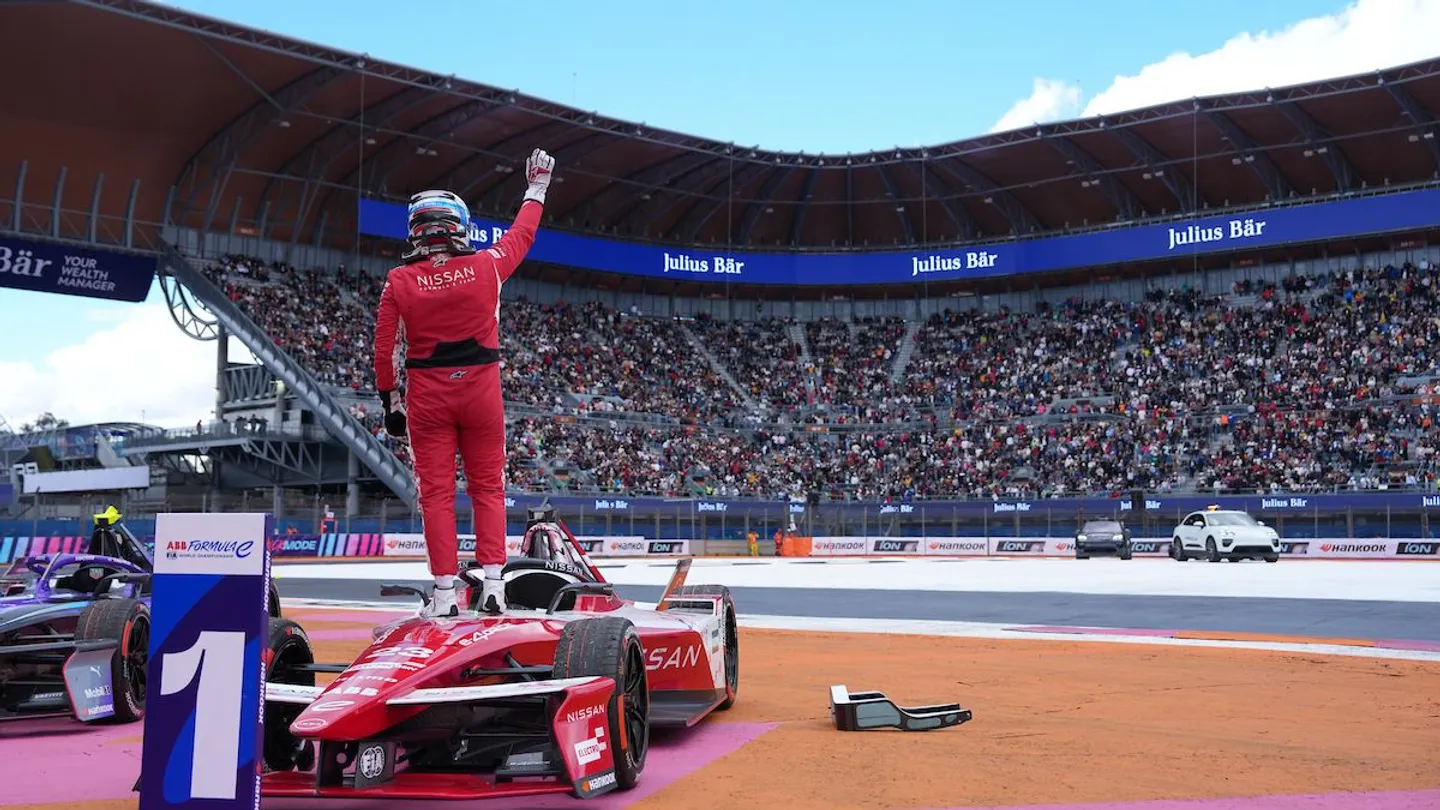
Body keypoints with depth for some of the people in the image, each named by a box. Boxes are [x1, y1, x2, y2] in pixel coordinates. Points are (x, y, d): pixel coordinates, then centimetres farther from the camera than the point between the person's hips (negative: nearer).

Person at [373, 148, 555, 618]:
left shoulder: (399, 282, -5)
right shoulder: (485, 267, -5)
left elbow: (386, 350, -1)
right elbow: (521, 236, 14)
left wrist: (391, 402, 10)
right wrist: (537, 189, 29)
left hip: (426, 394, 0)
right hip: (481, 389, 1)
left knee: (436, 493, 4)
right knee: (488, 487, 9)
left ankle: (445, 593, 4)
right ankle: (492, 584, 5)